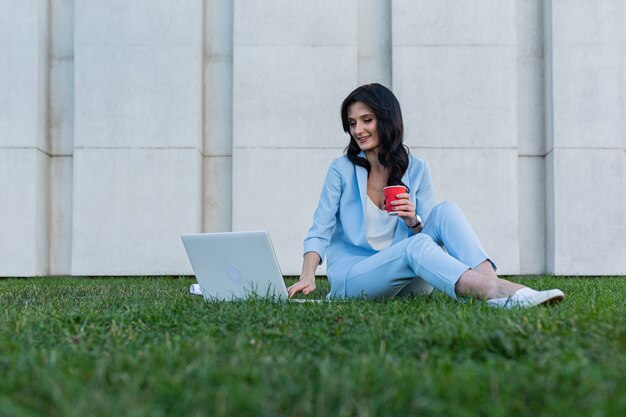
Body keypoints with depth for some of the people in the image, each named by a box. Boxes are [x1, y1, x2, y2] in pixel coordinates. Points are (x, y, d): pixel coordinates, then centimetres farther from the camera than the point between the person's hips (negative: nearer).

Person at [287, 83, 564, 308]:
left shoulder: (416, 170, 8)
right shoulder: (342, 170, 2)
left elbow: (426, 233, 9)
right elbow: (320, 231, -2)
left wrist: (414, 222, -15)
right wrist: (307, 278, -20)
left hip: (407, 280, 3)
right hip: (349, 277, -3)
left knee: (445, 210, -21)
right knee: (416, 246, -34)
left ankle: (493, 284, -41)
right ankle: (497, 292, -51)